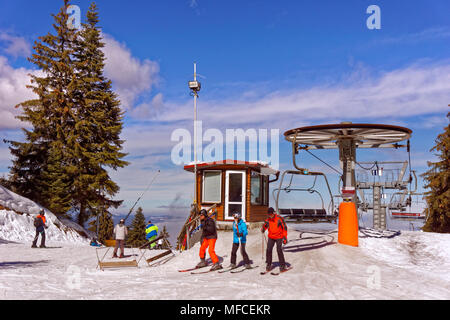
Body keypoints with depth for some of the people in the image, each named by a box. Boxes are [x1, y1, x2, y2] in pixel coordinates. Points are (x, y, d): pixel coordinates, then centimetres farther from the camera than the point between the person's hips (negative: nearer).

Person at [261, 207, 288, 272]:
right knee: (269, 250, -4)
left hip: (279, 237, -4)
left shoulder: (279, 219, -12)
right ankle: (268, 265, 8)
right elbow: (264, 227, 10)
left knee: (279, 251, -9)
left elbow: (284, 227, -8)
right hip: (271, 237, 4)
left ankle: (282, 265, 3)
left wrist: (285, 237, -11)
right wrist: (263, 229, -15)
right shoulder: (268, 220, 1)